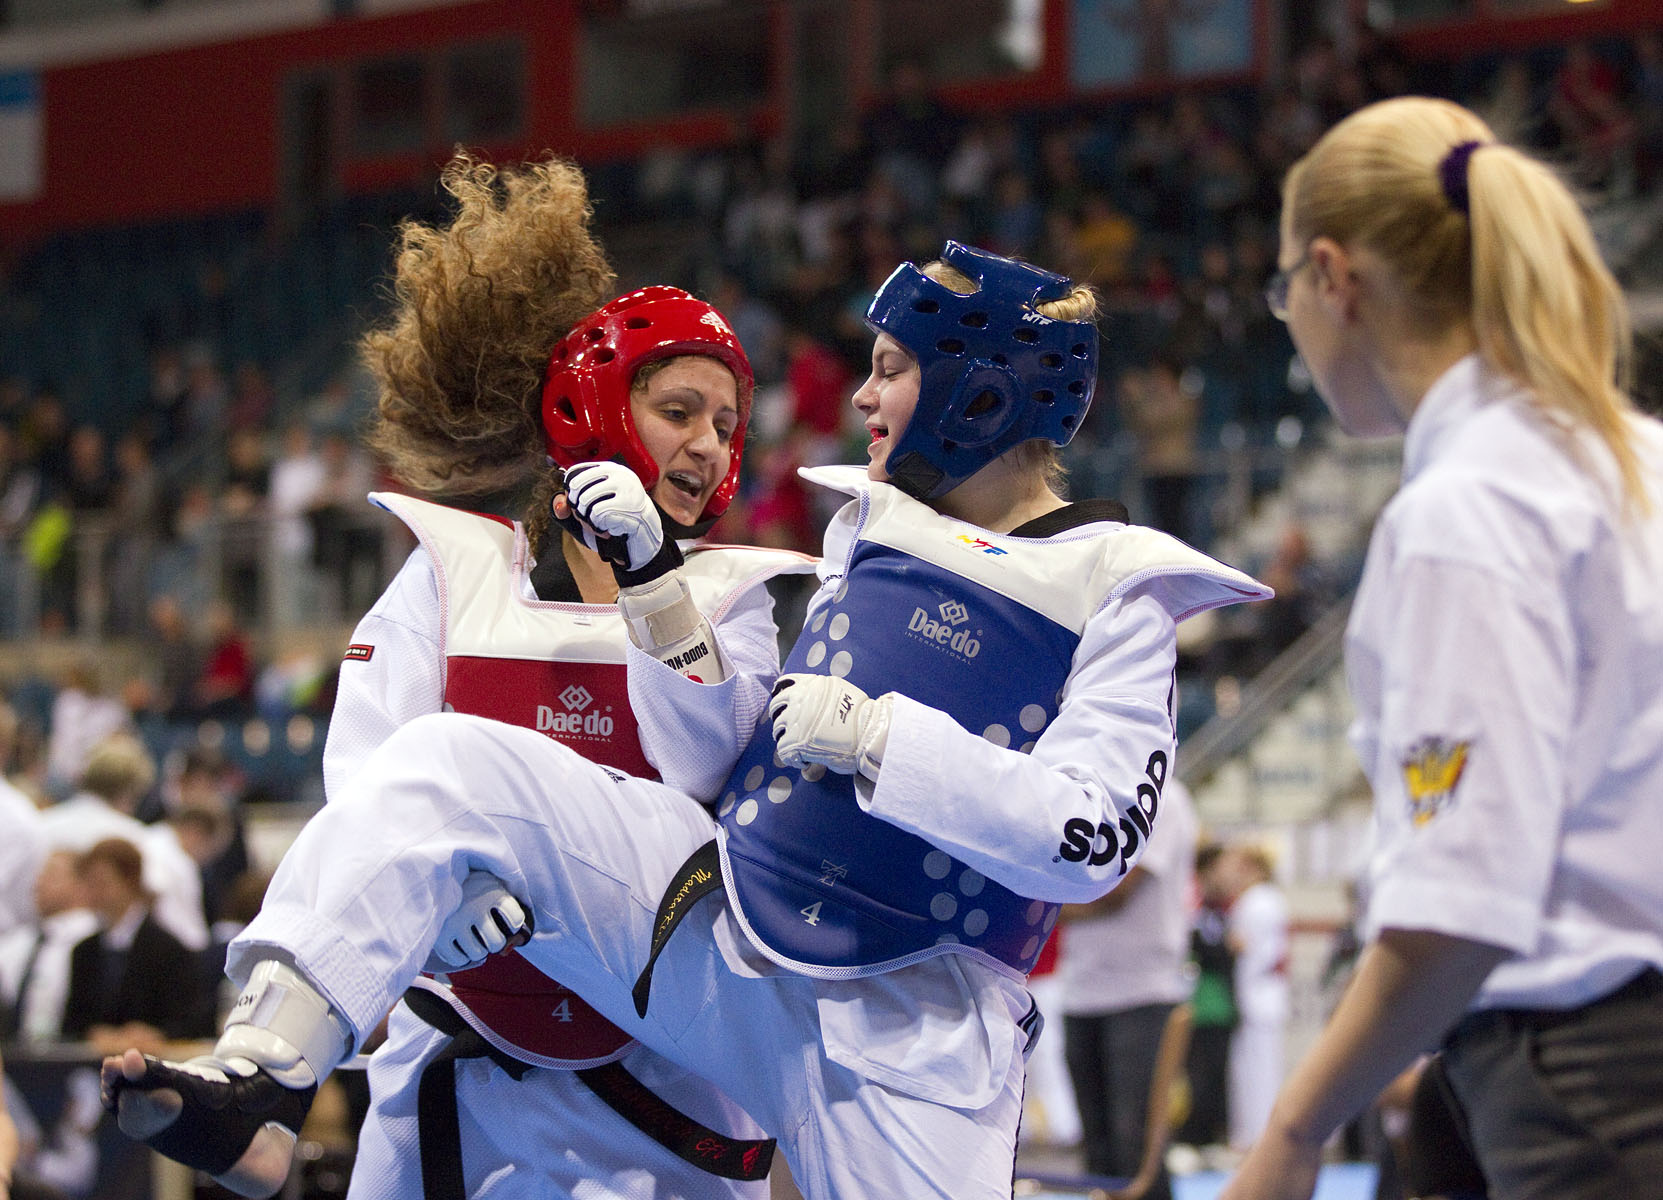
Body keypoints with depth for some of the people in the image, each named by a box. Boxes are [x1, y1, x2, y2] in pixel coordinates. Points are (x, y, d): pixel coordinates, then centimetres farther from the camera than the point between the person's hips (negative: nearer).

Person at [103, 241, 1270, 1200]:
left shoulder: (1114, 596, -4)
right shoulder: (876, 530, 13)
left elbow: (1088, 841, -16)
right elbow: (726, 764, 12)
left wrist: (875, 736, -17)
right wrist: (652, 576, 3)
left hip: (906, 1027, -5)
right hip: (713, 929, 5)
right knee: (450, 765, -13)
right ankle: (257, 1086, -23)